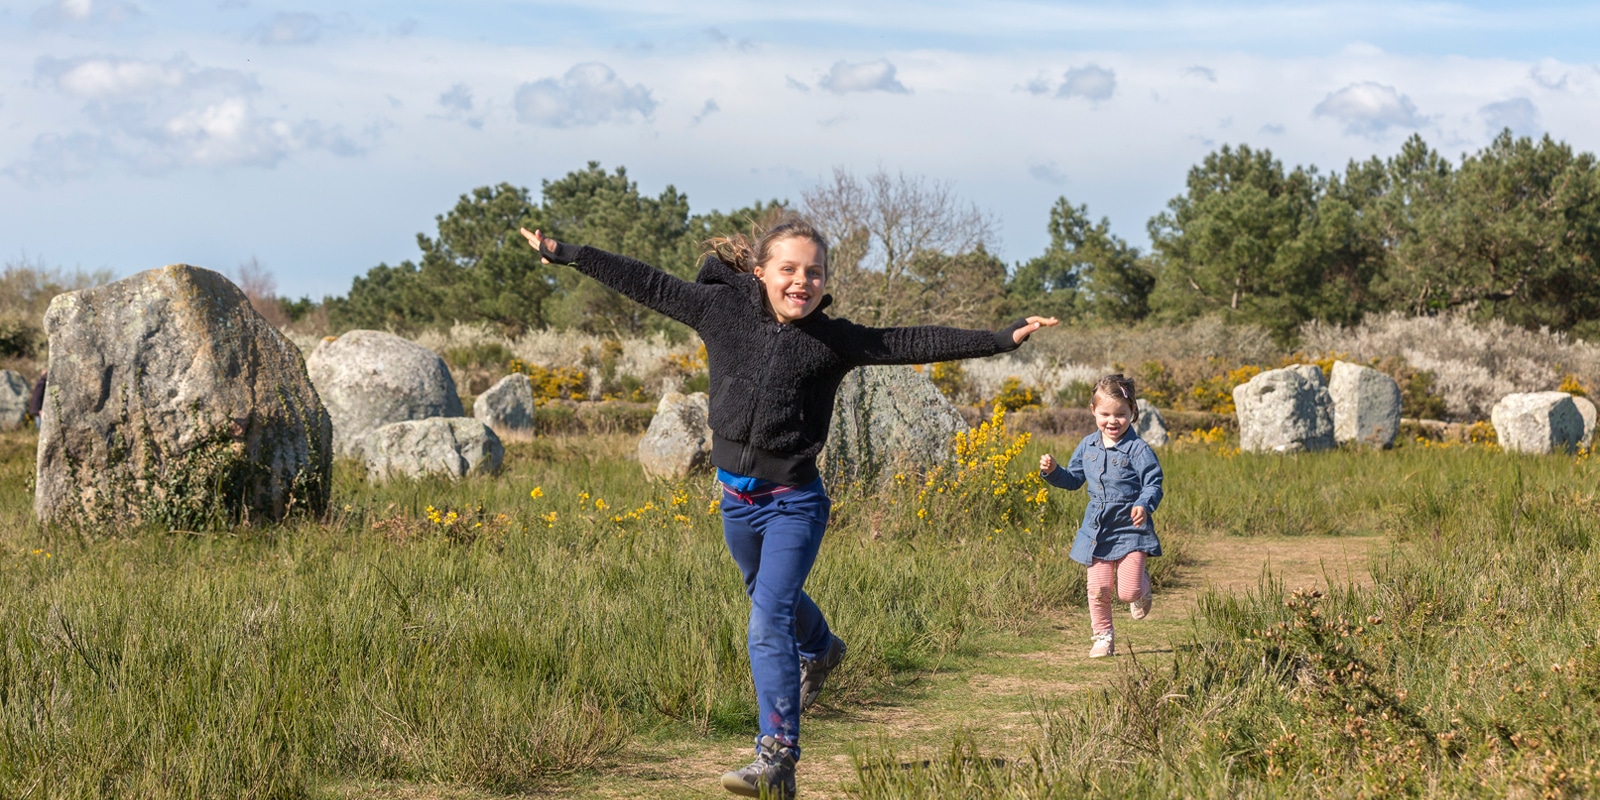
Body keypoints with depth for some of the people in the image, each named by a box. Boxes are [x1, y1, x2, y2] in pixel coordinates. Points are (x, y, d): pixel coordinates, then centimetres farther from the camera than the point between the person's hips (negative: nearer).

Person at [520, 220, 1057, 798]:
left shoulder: (833, 340, -8)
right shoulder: (722, 310, -4)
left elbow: (915, 343, -11)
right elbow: (647, 284, 0)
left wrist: (1002, 339, -17)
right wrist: (565, 253, 2)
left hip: (793, 502, -4)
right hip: (737, 496, 4)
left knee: (769, 620, -15)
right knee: (771, 597, 27)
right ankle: (819, 650, 61)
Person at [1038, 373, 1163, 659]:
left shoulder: (1138, 450, -10)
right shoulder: (1088, 446, 7)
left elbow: (1153, 485, -12)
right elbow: (1074, 479, 20)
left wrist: (1144, 505, -32)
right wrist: (1053, 471, 2)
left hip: (1130, 530, -4)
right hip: (1097, 530, 4)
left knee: (1128, 591, -8)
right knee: (1098, 589, 2)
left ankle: (1142, 586, 28)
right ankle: (1103, 636, 20)